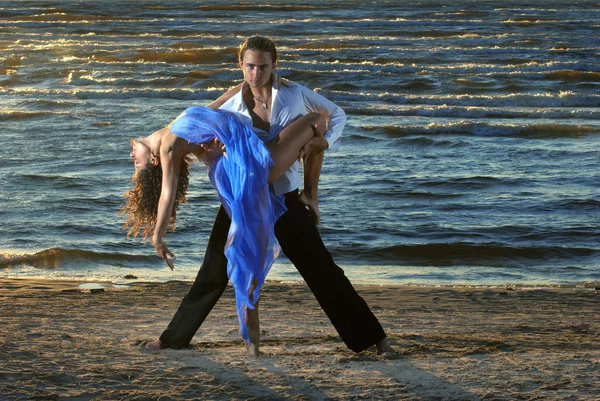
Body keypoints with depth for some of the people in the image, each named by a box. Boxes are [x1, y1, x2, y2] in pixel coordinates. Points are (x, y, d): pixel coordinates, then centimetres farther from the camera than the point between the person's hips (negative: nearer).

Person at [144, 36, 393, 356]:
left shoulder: (294, 94, -4)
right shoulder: (231, 104, -4)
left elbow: (336, 115, 8)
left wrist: (324, 142, -11)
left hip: (286, 199, 0)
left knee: (322, 270, 1)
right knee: (214, 272, 7)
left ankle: (371, 337, 9)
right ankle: (175, 337, 22)